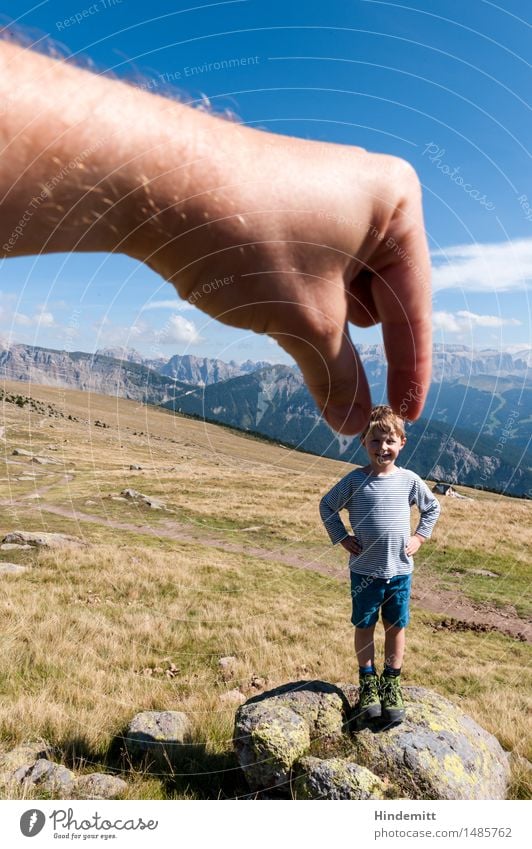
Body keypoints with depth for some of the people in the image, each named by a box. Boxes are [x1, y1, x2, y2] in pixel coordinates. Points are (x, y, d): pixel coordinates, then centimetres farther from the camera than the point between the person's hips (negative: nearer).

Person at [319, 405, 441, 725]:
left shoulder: (410, 480, -3)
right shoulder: (355, 480, -9)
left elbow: (433, 507, 14)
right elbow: (327, 505, 4)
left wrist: (420, 536, 4)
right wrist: (342, 537, -3)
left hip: (400, 570, 1)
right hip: (364, 570, -1)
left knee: (396, 627, 12)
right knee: (364, 626, 11)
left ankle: (392, 684, 30)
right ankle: (368, 683, 29)